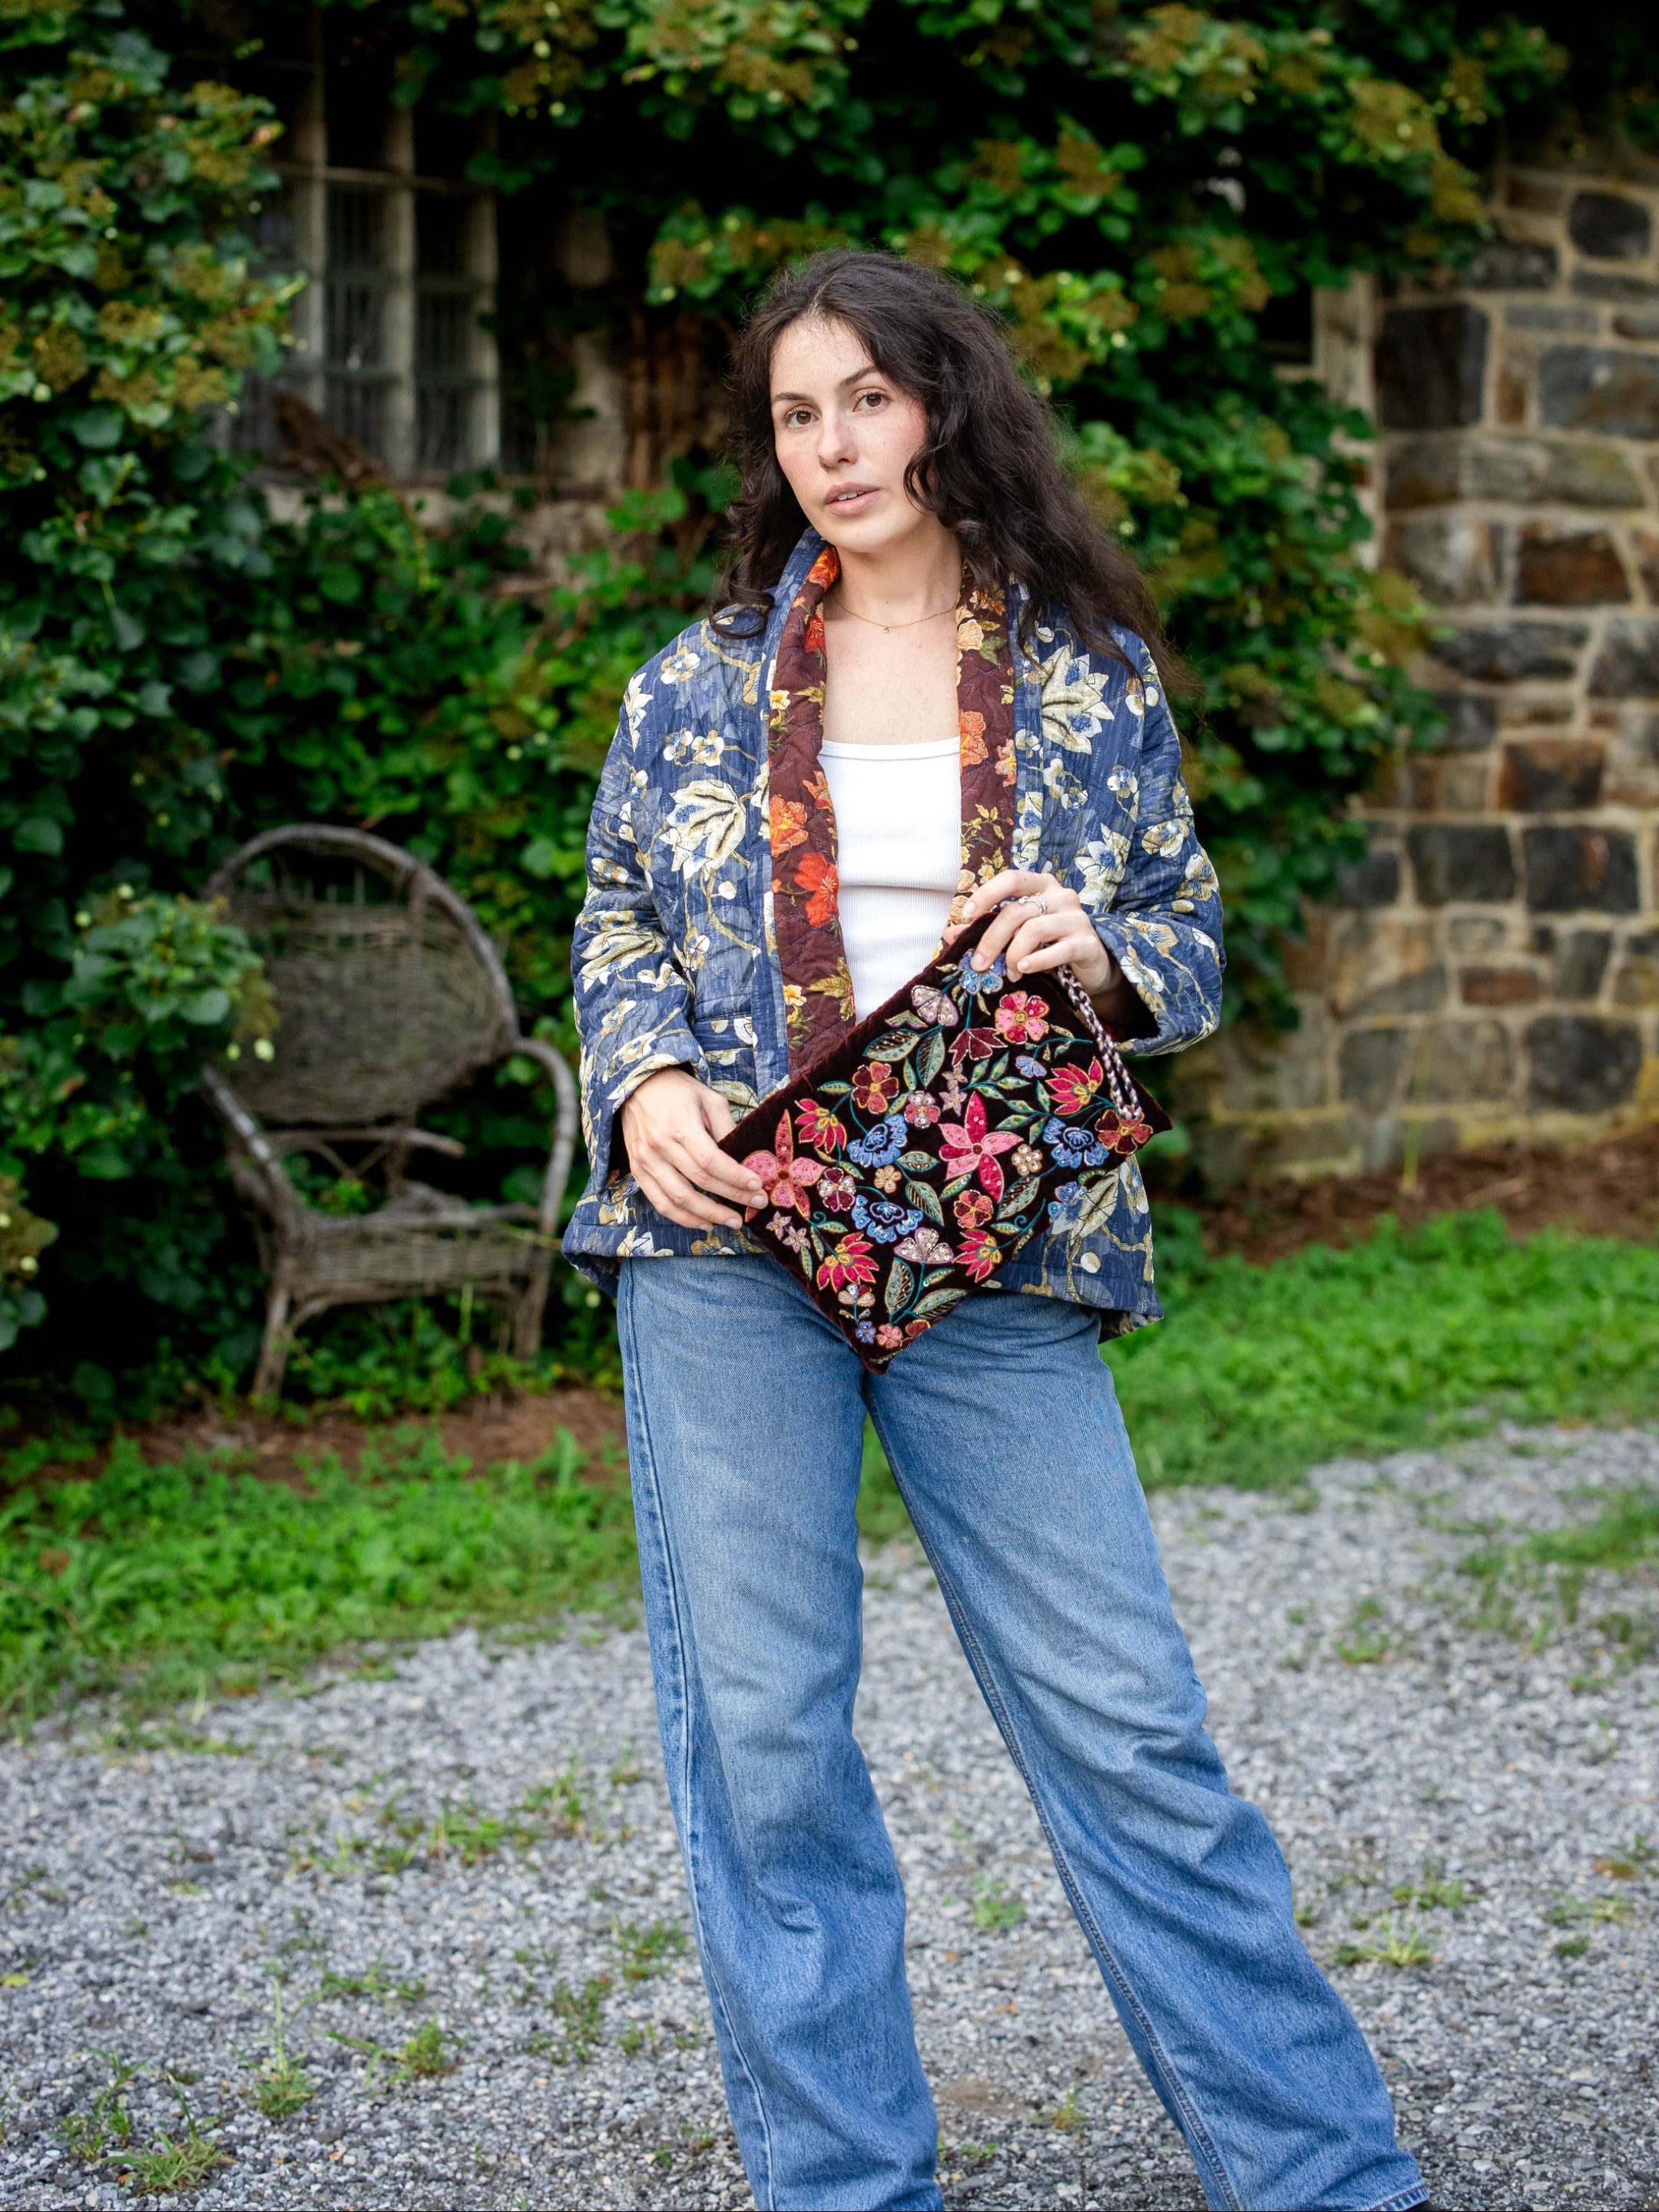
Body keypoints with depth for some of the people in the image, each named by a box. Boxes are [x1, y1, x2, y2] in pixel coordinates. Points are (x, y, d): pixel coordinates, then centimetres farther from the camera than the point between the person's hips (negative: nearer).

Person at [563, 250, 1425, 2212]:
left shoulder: (1090, 678, 7)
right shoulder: (698, 684, 9)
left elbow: (1191, 941, 13)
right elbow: (618, 926, 15)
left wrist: (1100, 951, -10)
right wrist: (646, 1083, -4)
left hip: (993, 1244, -1)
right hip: (728, 1239, 1)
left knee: (1125, 1717, -1)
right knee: (760, 1726, 2)